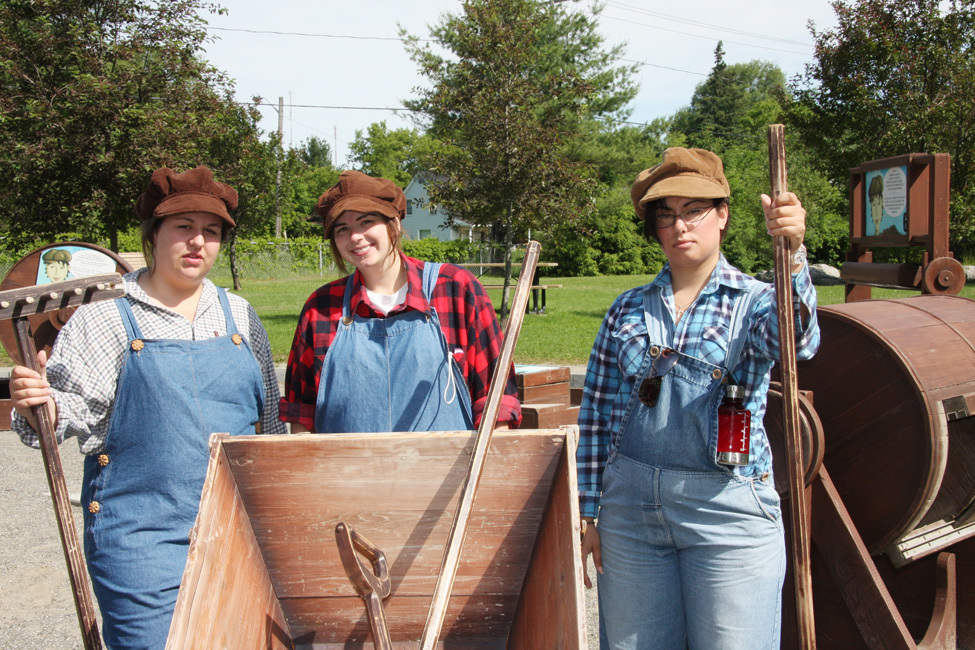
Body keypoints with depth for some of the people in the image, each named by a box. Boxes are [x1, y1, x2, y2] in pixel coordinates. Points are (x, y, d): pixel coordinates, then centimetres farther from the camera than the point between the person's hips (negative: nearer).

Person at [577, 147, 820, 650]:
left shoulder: (754, 302, 0)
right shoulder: (627, 309, 8)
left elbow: (795, 338, -24)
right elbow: (595, 411, 9)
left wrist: (791, 254, -42)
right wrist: (588, 512, 5)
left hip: (728, 512, -3)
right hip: (630, 503, 3)